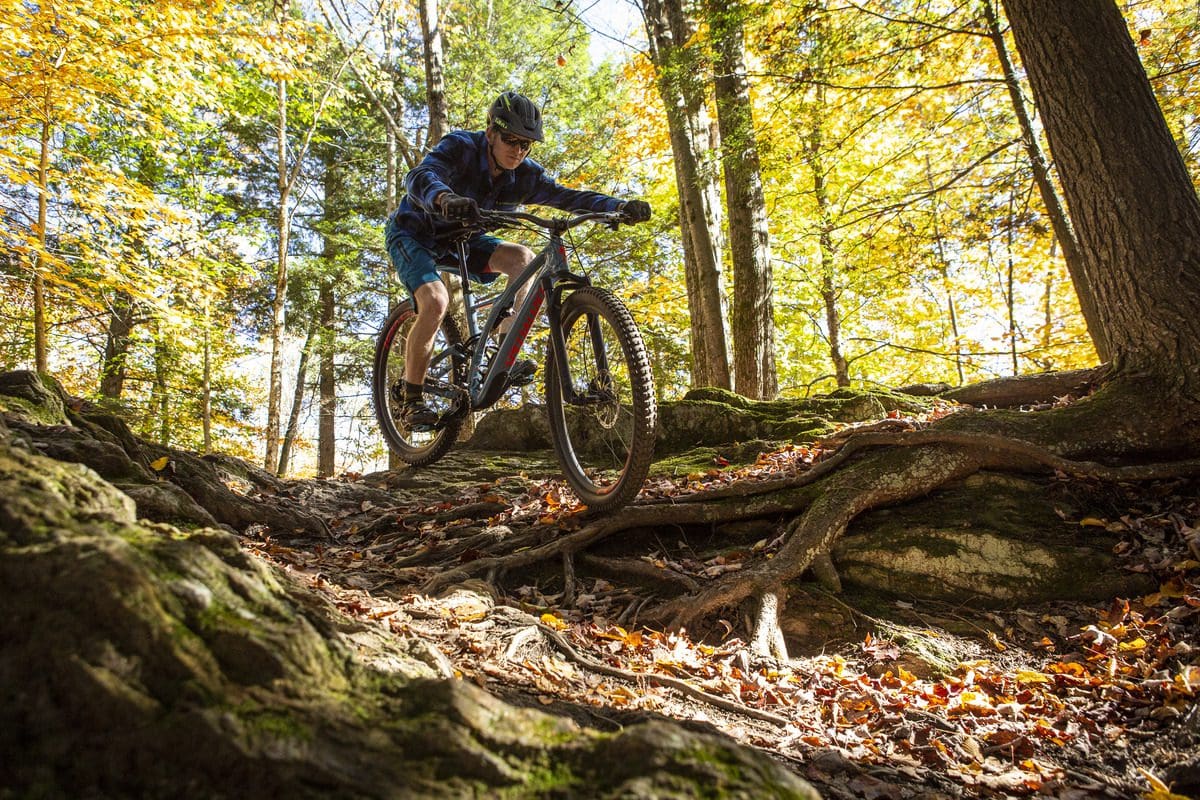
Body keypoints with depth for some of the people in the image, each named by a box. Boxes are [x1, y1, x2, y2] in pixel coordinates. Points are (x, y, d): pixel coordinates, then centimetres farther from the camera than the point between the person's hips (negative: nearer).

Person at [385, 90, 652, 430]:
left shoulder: (525, 175, -13)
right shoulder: (460, 147, -27)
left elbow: (568, 196, -23)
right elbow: (420, 176, -45)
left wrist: (620, 207, -41)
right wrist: (446, 199, -69)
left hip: (461, 240, 5)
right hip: (415, 234, -5)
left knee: (522, 258, -19)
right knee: (435, 301, -31)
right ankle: (411, 399, -14)